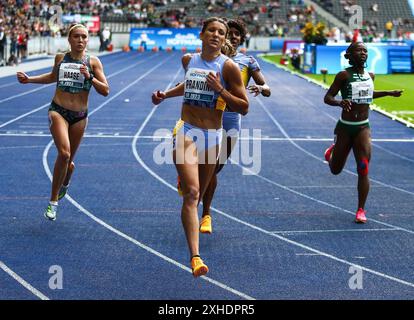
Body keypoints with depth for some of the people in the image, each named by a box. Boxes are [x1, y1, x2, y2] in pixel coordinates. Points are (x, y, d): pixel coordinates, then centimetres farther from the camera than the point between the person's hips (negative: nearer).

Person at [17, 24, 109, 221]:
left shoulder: (93, 62, -1)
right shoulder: (60, 58, 5)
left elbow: (105, 90, -3)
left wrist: (89, 77, -17)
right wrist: (29, 79, 19)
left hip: (80, 116, 1)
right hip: (58, 111, -1)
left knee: (68, 160, 9)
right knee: (64, 153, -23)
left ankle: (64, 185, 46)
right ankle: (53, 201, -11)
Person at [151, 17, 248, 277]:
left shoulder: (228, 66, -5)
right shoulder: (189, 60, 7)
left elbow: (244, 107, -6)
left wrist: (219, 90, -17)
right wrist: (165, 95, 20)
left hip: (213, 136, 0)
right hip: (186, 131, 0)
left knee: (197, 195, 13)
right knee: (192, 193, -16)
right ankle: (195, 256, -23)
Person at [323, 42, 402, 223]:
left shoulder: (370, 76, 6)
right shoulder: (344, 75, -10)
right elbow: (327, 97, -11)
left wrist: (388, 93, 16)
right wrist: (340, 102, -31)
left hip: (363, 128, 2)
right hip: (345, 127, -2)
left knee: (363, 170, -11)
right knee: (336, 170, 13)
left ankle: (361, 210, -1)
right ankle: (332, 152, 49)